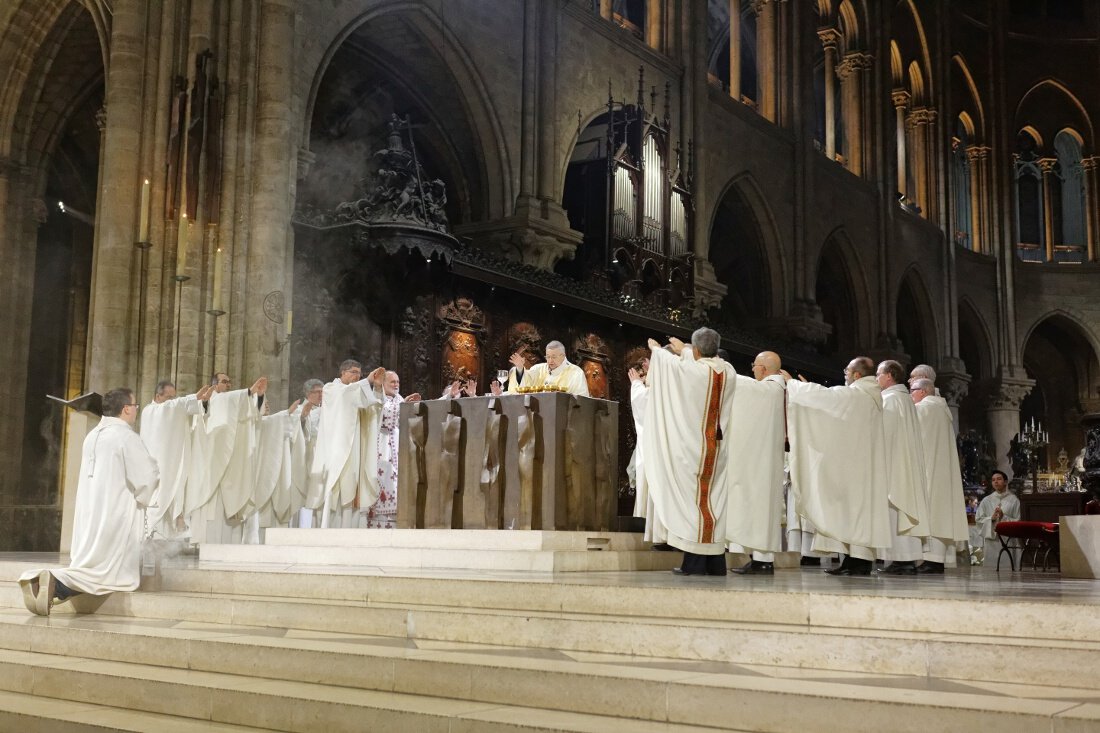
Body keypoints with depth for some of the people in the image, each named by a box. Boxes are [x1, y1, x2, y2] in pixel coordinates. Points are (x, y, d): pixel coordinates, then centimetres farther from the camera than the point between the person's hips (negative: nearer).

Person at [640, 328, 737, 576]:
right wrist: (684, 350, 40)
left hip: (695, 446, -5)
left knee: (694, 499, -2)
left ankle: (694, 562, -1)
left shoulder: (691, 369, -14)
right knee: (714, 499, 10)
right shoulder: (728, 371, 2)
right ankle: (716, 561, 12)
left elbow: (669, 361, 7)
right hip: (719, 446, 6)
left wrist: (655, 348, 29)